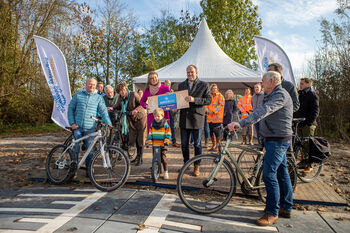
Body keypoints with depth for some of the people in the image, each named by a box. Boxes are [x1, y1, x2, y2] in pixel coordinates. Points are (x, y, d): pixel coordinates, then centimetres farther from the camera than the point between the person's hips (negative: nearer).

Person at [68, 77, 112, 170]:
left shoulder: (99, 98, 7)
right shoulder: (78, 95, 8)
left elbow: (103, 111, -1)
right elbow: (70, 108, 10)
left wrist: (108, 123, -18)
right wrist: (72, 123, -1)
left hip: (90, 129, 0)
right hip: (77, 127, 0)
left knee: (90, 149, 1)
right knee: (76, 147, -2)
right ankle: (74, 164, 19)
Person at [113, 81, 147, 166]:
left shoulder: (134, 94, -19)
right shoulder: (120, 98, -1)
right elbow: (117, 106, 9)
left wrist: (136, 110, -37)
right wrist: (112, 108, -11)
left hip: (140, 117, -6)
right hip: (131, 119, 6)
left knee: (140, 139, -3)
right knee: (133, 138, 13)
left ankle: (140, 158, 7)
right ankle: (138, 155, 33)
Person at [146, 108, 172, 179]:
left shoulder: (165, 124, -3)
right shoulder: (152, 124, 8)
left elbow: (168, 134, -4)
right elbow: (150, 134, 9)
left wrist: (166, 143, -12)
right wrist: (149, 142, 0)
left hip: (162, 145, -4)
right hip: (154, 145, 4)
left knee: (163, 158, -5)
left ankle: (166, 172, 7)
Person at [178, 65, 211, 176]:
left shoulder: (204, 85, 1)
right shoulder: (181, 85, 13)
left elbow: (209, 100, -7)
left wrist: (194, 100, -19)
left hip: (197, 118, -3)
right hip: (184, 118, 3)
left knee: (197, 144, 5)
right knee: (184, 144, 9)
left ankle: (197, 167, 18)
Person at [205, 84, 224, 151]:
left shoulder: (220, 96, 0)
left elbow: (221, 104, -9)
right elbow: (206, 104, 15)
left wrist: (214, 111, -15)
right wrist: (207, 110, -5)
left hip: (217, 117, -5)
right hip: (210, 117, 6)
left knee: (216, 132, -9)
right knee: (211, 132, 9)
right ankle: (213, 145, 20)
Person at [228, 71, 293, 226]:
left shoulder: (280, 95, -18)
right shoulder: (272, 95, 16)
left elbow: (263, 111, -33)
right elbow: (264, 113, 25)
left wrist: (241, 123, -42)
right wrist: (241, 123, 25)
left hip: (278, 140, -11)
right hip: (276, 139, 11)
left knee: (269, 174, -10)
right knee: (282, 173, 15)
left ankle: (272, 213, 1)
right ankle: (286, 208, 27)